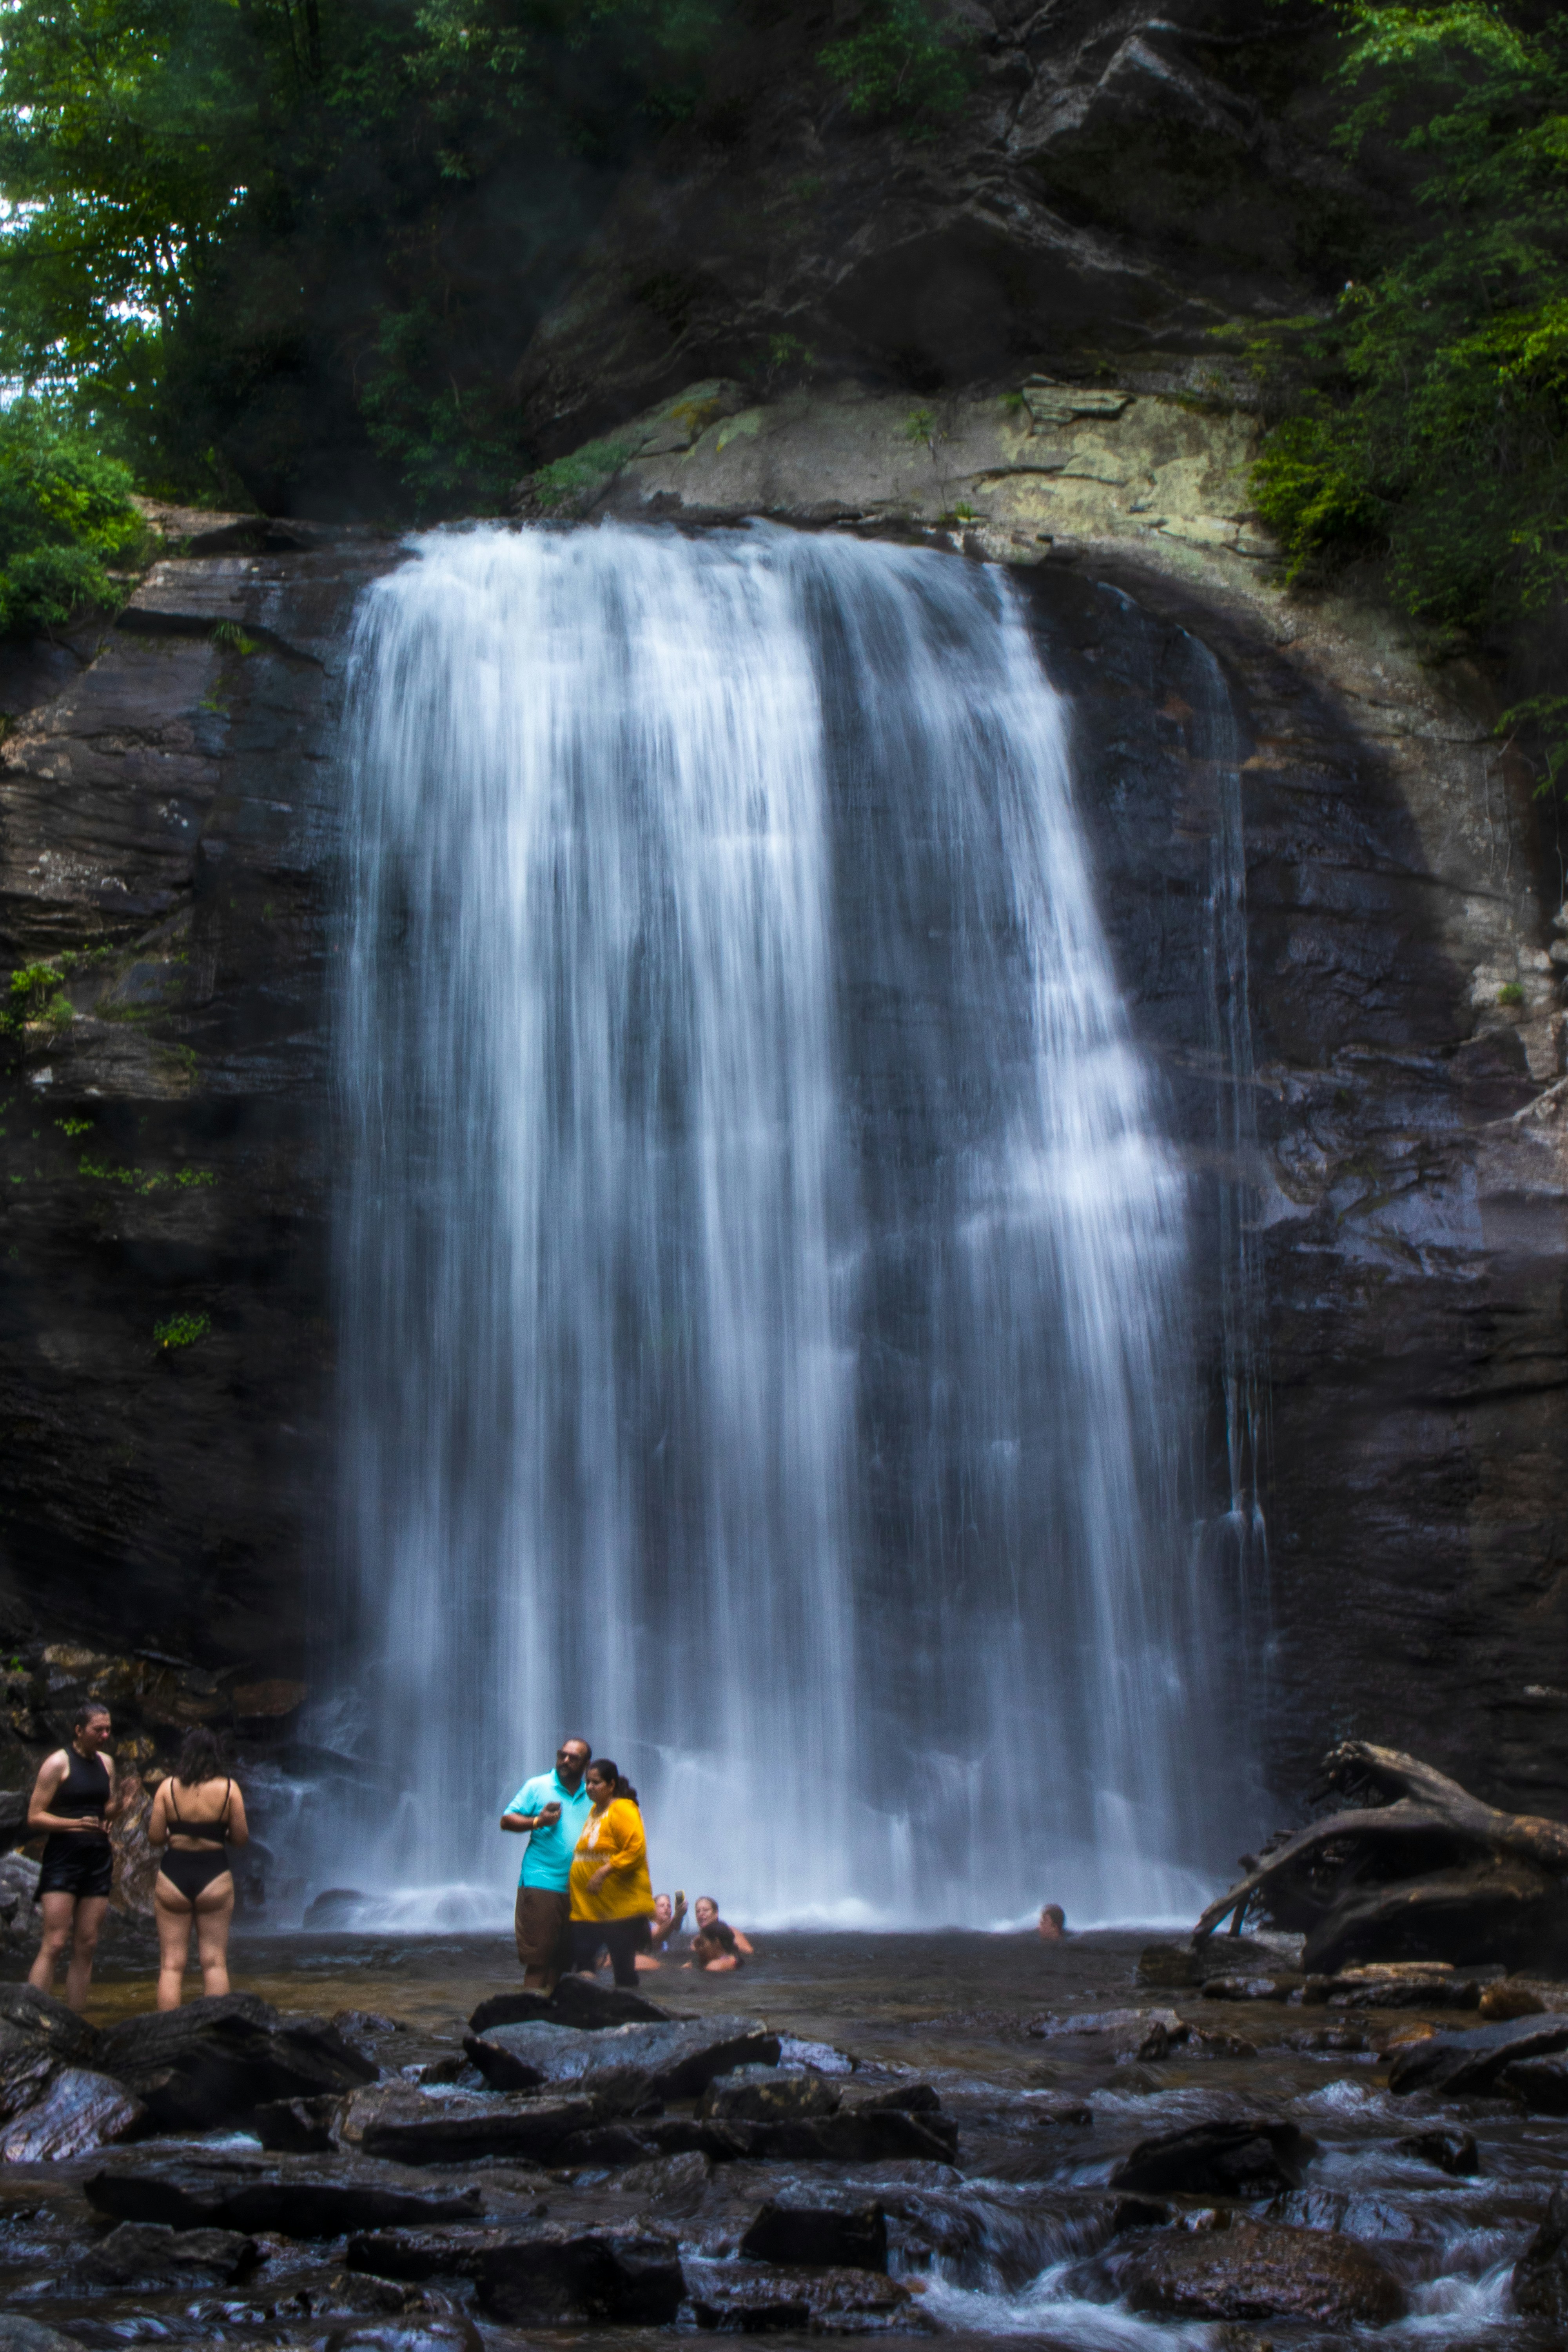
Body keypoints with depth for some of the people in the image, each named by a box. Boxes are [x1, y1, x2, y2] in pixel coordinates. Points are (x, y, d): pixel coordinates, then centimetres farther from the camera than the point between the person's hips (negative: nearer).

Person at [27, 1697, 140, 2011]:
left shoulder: (106, 1762, 13)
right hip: (63, 1858, -6)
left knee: (86, 1947, 4)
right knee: (54, 1944, -14)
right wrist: (74, 1823, -23)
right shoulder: (58, 1763, -6)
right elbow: (34, 1818, -10)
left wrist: (121, 1803, 1)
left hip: (99, 1859, 6)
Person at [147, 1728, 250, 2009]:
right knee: (215, 1963, 7)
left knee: (171, 1965, 5)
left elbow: (154, 1838, -3)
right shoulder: (228, 1788, -5)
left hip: (173, 1876, 0)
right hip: (215, 1879, 0)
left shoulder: (168, 1787, -4)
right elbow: (242, 1838, -3)